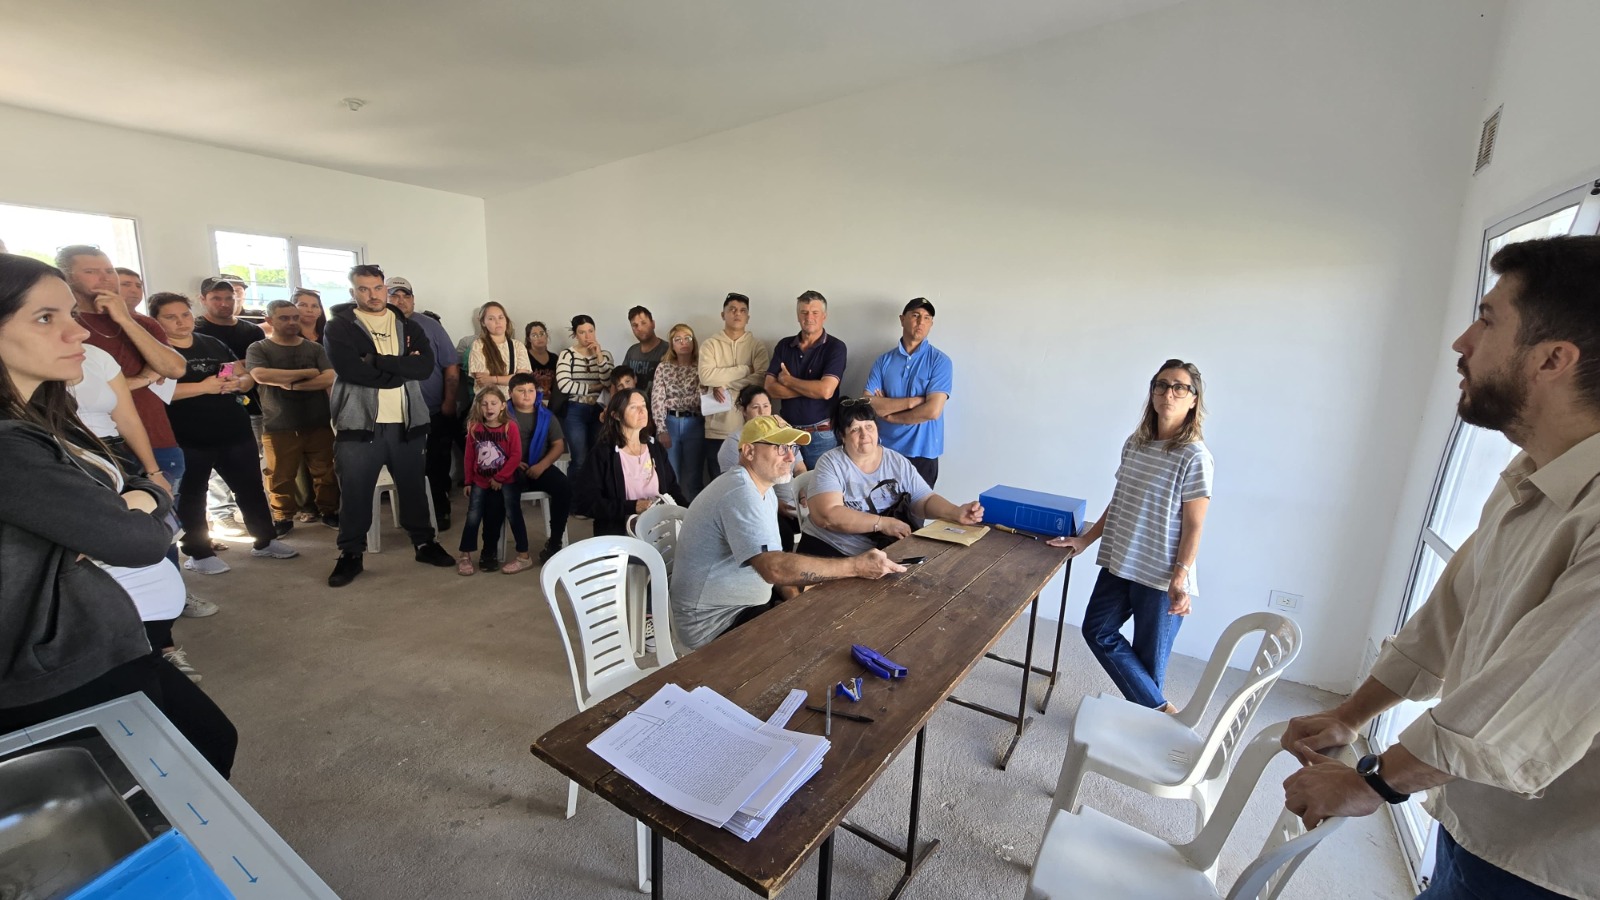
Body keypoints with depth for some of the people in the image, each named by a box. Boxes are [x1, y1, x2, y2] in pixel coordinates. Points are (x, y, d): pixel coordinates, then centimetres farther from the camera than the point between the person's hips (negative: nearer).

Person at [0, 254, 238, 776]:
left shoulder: (45, 421, 4)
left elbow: (154, 487, 6)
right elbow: (141, 540, -24)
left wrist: (139, 500, -16)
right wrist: (133, 517, -3)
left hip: (94, 647, 8)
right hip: (57, 682, -8)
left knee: (212, 742, 20)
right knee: (210, 746, 11)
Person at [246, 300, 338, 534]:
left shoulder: (315, 348, 8)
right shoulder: (259, 348, 3)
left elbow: (330, 379, -5)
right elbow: (261, 375, -16)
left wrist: (292, 384, -13)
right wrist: (307, 373, -10)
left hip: (319, 424, 1)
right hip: (279, 427, -1)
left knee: (326, 472, 6)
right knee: (281, 477, 4)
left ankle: (329, 511, 20)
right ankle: (282, 517, 19)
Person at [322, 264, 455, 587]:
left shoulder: (409, 327, 10)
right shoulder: (339, 327, 1)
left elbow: (425, 366, -7)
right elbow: (350, 370, -16)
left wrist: (377, 360, -14)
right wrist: (401, 369, -11)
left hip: (406, 423, 3)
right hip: (359, 423, -2)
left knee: (413, 487, 12)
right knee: (355, 493, 4)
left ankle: (424, 543, 25)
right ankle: (350, 553, 18)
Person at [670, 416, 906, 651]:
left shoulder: (762, 489, 7)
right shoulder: (740, 493, -25)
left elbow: (772, 561, 12)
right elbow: (774, 568, -35)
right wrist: (856, 566, -33)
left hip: (741, 603, 9)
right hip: (714, 621, -9)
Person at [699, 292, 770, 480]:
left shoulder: (757, 345, 5)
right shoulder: (710, 344, 5)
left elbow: (762, 378, -10)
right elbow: (706, 376, -12)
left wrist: (725, 385, -12)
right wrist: (745, 369, -11)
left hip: (749, 428, 0)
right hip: (717, 429, 0)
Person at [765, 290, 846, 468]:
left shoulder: (835, 347, -8)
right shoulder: (784, 345, 5)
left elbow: (825, 390, -21)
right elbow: (771, 389, -4)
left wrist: (787, 380, -8)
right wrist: (812, 388, -14)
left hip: (821, 434, -4)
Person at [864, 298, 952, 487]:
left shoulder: (940, 361, -6)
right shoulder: (884, 360, 3)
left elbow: (932, 411, -16)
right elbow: (868, 404, -7)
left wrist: (890, 416, -6)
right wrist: (913, 401, -14)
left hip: (922, 452, -2)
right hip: (885, 450, 3)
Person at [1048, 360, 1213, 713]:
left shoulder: (1195, 457, -12)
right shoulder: (1135, 443, 6)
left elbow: (1193, 527, -12)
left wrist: (1180, 579, -19)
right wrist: (1085, 539, 10)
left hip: (1161, 576, -7)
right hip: (1119, 564, 7)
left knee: (1148, 654, 3)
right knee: (1097, 631, 11)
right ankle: (1160, 710, 21)